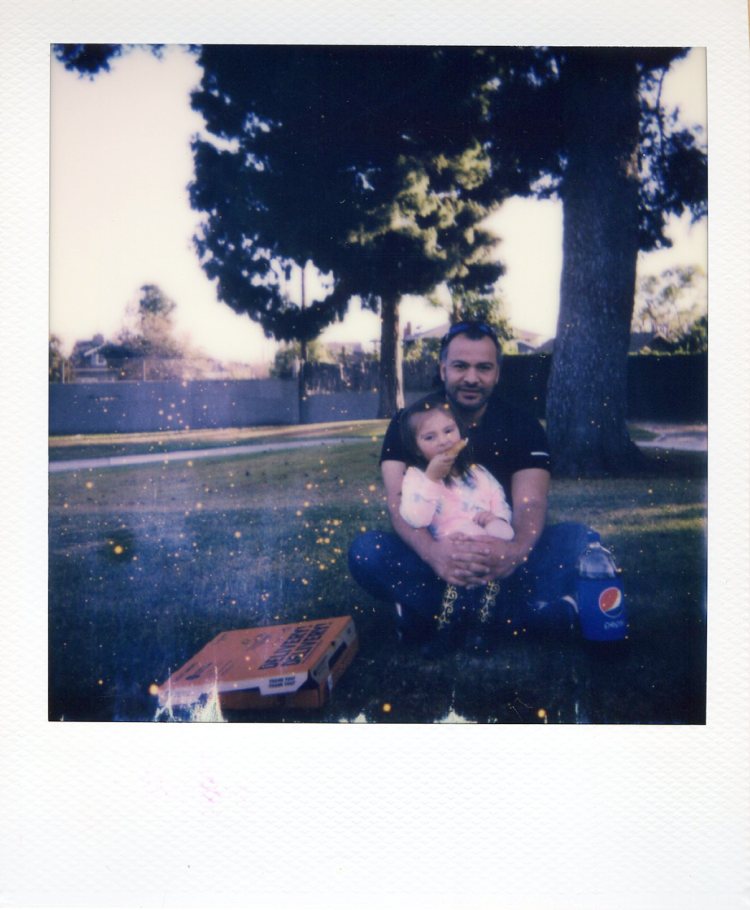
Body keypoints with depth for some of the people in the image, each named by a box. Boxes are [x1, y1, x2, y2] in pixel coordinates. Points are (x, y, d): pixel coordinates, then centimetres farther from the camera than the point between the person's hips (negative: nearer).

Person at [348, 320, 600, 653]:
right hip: (434, 559, 0)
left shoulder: (523, 427, -2)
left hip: (501, 557, 1)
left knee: (580, 538, -23)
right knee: (365, 549, -28)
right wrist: (432, 551, -41)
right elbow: (398, 500, -18)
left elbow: (529, 503, -16)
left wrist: (516, 550, -42)